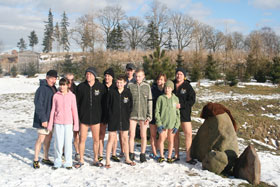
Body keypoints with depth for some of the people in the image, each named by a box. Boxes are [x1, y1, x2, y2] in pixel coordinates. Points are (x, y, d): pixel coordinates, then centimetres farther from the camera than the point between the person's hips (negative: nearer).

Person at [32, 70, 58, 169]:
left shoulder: (53, 88, 11)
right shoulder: (42, 89, -16)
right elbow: (38, 105, -20)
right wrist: (43, 119, -23)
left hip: (51, 118, 8)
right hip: (44, 119, -8)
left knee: (48, 138, 14)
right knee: (41, 138, -5)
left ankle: (45, 158, 26)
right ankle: (35, 160, 7)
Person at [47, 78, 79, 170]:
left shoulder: (72, 96, 0)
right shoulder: (56, 96, 3)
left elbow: (74, 110, 3)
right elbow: (53, 110, 8)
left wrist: (76, 124, 2)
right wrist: (50, 124, 7)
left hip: (68, 122, -1)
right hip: (57, 122, 1)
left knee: (68, 143, 2)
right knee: (58, 143, 3)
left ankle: (68, 163, 15)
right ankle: (57, 162, 18)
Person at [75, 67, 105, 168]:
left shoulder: (101, 87, 0)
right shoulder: (81, 87, 0)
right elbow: (77, 102, 3)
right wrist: (77, 116, -2)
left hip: (96, 118, 0)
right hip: (83, 118, 0)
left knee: (96, 140, 8)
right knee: (82, 139, 4)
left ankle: (96, 159, 22)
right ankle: (81, 160, 17)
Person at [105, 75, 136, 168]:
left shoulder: (128, 92, 0)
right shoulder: (111, 92, -4)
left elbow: (130, 106, 6)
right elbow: (108, 105, 1)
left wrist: (128, 115, -1)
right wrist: (111, 116, -3)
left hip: (124, 119, 2)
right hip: (113, 119, -2)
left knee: (125, 138, 11)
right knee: (111, 139, 1)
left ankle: (127, 159, 24)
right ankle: (107, 161, 9)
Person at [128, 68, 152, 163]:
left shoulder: (147, 86, 4)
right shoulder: (130, 85, 3)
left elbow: (149, 102, 4)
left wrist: (149, 116, -1)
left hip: (143, 115, 0)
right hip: (132, 115, 0)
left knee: (143, 136, 7)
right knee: (132, 135, 2)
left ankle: (143, 154, 19)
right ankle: (131, 154, 16)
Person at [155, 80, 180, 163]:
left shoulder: (175, 99, 3)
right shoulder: (160, 98, -1)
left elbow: (178, 113, 5)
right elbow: (157, 111, -1)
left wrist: (177, 125, -1)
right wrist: (159, 123, -9)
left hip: (172, 123, 1)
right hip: (162, 123, -1)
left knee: (171, 140, 7)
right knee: (161, 139, 5)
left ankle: (169, 157, 20)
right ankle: (162, 156, 21)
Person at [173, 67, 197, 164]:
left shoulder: (188, 86, -2)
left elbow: (192, 100, -6)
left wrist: (181, 105, -17)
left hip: (184, 113, -2)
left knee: (188, 133, -7)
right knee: (175, 134, 9)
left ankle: (188, 157, 0)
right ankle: (176, 155, 22)